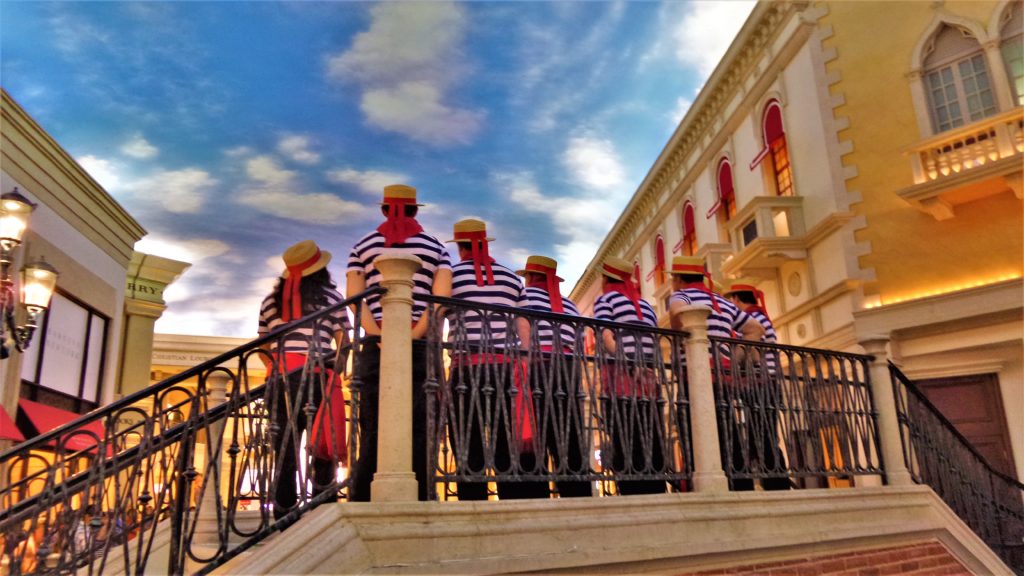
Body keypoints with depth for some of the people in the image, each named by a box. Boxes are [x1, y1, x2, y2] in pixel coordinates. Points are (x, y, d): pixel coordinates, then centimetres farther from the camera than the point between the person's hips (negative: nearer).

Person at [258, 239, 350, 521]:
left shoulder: (271, 300, 15)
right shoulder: (331, 297, 5)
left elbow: (263, 349, 17)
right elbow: (343, 344, 1)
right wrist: (335, 369, 14)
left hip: (279, 379, 4)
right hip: (315, 375, -3)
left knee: (285, 453, 5)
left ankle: (283, 520, 6)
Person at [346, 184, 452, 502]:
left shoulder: (363, 246, 13)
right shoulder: (436, 246, 11)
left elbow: (354, 298, 0)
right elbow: (441, 297, -6)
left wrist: (381, 338, -8)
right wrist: (412, 338, -10)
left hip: (376, 346, 1)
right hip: (421, 348, -1)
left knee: (372, 433, 2)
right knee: (419, 433, -2)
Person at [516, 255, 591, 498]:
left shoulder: (527, 293, 12)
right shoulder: (569, 304, 25)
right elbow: (579, 343, 18)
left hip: (539, 366, -4)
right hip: (568, 368, 4)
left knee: (534, 440, -5)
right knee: (571, 442, 4)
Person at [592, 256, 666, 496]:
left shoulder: (605, 299, 6)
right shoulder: (644, 304, 23)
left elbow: (606, 336, -10)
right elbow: (654, 342, 14)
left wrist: (629, 367, -16)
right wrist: (643, 368, 9)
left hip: (620, 377, -5)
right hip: (647, 380, 5)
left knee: (625, 448, -6)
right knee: (650, 449, 6)